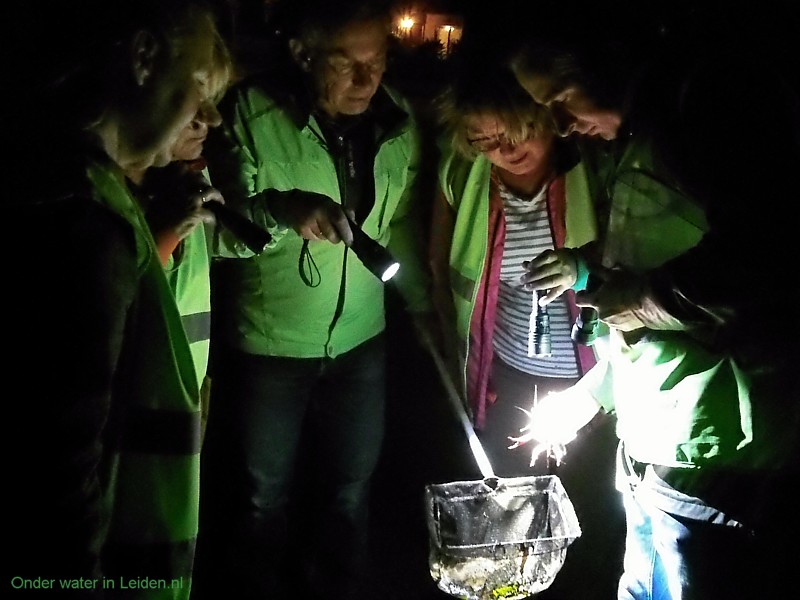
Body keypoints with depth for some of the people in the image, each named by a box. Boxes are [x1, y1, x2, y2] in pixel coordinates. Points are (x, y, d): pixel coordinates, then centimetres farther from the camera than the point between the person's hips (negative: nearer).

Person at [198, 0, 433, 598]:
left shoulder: (399, 120, -4)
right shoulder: (252, 112, -18)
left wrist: (423, 302, 13)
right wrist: (281, 209, -34)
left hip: (361, 339, 4)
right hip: (268, 341, -3)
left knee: (351, 488, 18)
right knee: (265, 495, 14)